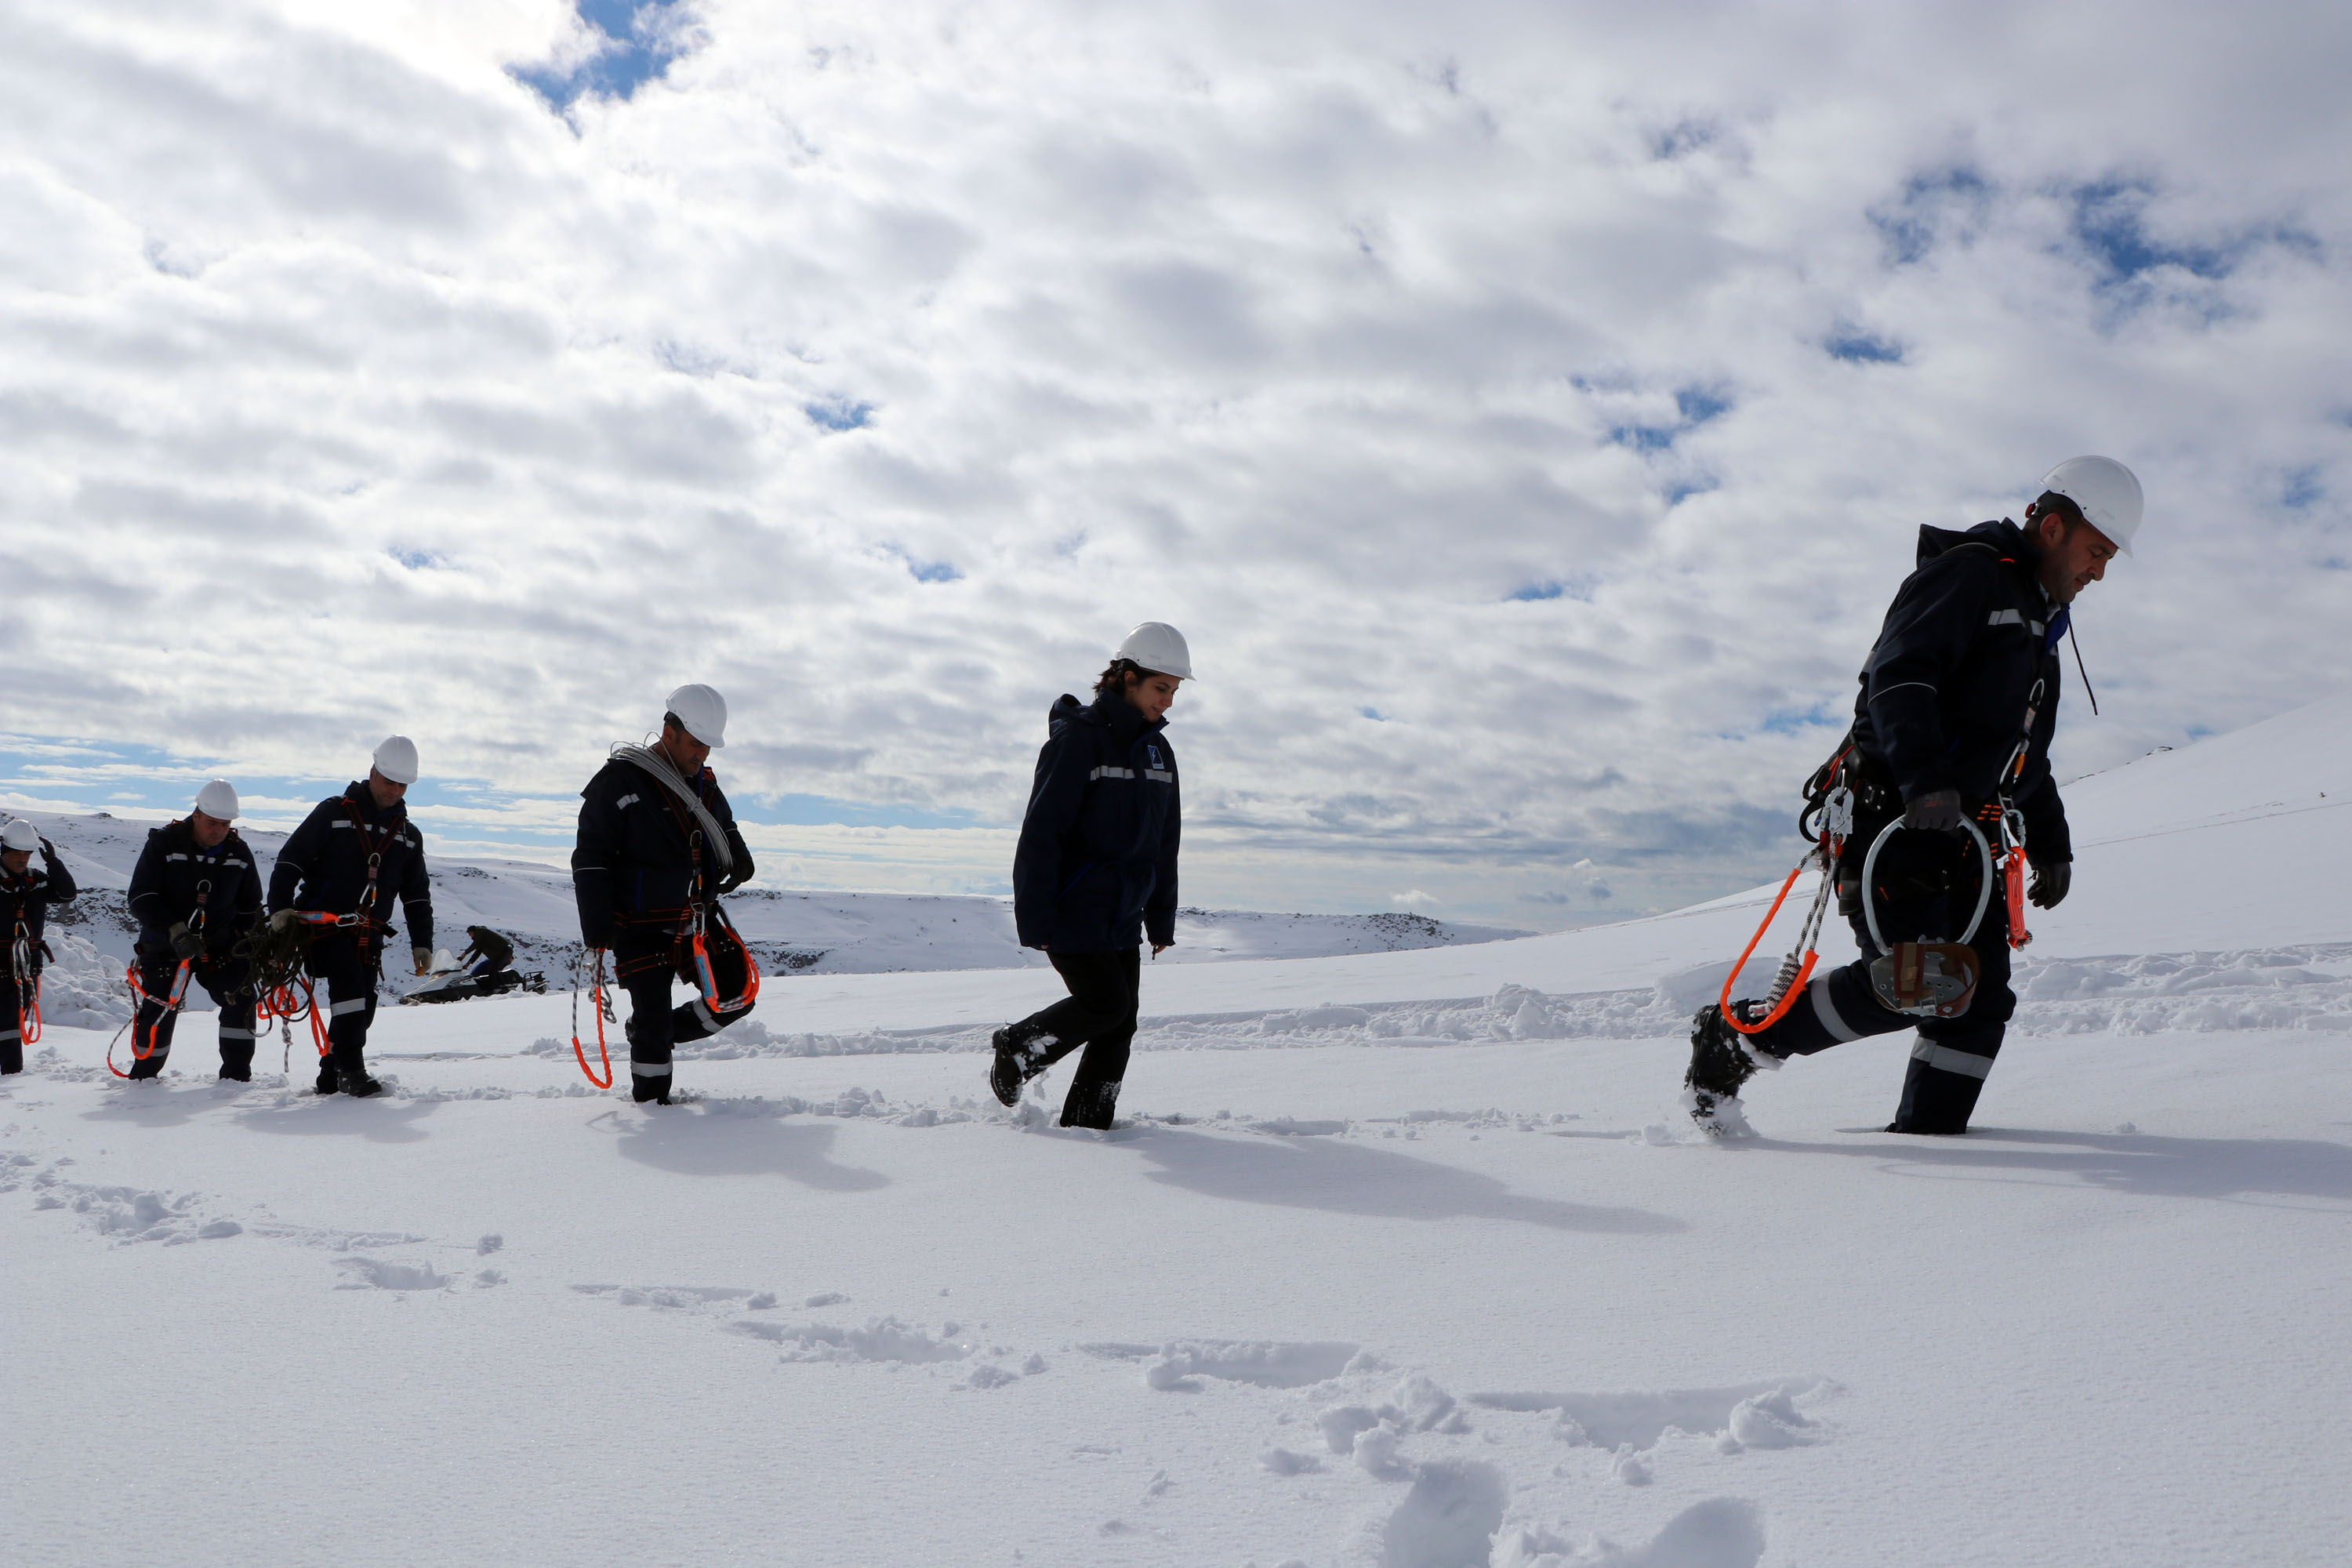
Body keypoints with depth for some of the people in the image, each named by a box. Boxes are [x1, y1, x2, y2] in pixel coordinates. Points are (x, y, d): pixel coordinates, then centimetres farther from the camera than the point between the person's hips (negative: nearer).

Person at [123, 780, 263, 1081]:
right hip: (165, 946, -2)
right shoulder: (164, 843, -10)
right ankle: (143, 1074, 18)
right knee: (159, 1011, -4)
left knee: (240, 998, -15)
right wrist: (175, 932, -27)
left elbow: (251, 907, 14)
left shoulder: (239, 852, 1)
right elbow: (141, 899, -14)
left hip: (219, 946, 2)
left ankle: (237, 1073, -7)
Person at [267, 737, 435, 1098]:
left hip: (368, 936, 5)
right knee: (350, 981, -25)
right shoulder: (334, 812, 3)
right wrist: (279, 907, -13)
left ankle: (331, 1077, 15)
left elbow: (417, 893, 20)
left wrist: (421, 942, 11)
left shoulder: (409, 835, 16)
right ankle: (350, 1068, -26)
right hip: (323, 924, -5)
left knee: (362, 1008, 2)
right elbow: (291, 859, -1)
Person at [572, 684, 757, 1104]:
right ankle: (650, 1100, 17)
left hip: (697, 919, 6)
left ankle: (657, 1032, 17)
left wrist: (738, 857, 2)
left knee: (737, 993, -3)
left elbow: (725, 829, 27)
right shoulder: (619, 782, -11)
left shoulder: (704, 785, 8)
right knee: (653, 1025, -4)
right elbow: (590, 860, -11)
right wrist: (596, 928, -15)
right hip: (642, 928, -6)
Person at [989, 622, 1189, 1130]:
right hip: (1070, 913, -7)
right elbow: (1040, 832, -15)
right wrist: (1034, 918, -19)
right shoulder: (1077, 738, -12)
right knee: (1106, 1003, -12)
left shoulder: (1158, 751, 10)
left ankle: (1086, 1127, 14)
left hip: (1122, 917, 7)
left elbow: (1164, 841, 17)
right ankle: (1016, 1048, 11)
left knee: (1120, 1027, 3)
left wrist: (1162, 917, 16)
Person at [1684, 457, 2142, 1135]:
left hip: (1965, 836, 10)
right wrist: (1928, 783, -33)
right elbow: (1896, 677, -20)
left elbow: (2026, 756, 34)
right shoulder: (1968, 573, -4)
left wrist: (2051, 845, 26)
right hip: (1895, 818, -10)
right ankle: (1734, 1039, -5)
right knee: (1908, 985, -18)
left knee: (1981, 995, 0)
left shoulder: (2039, 629, 26)